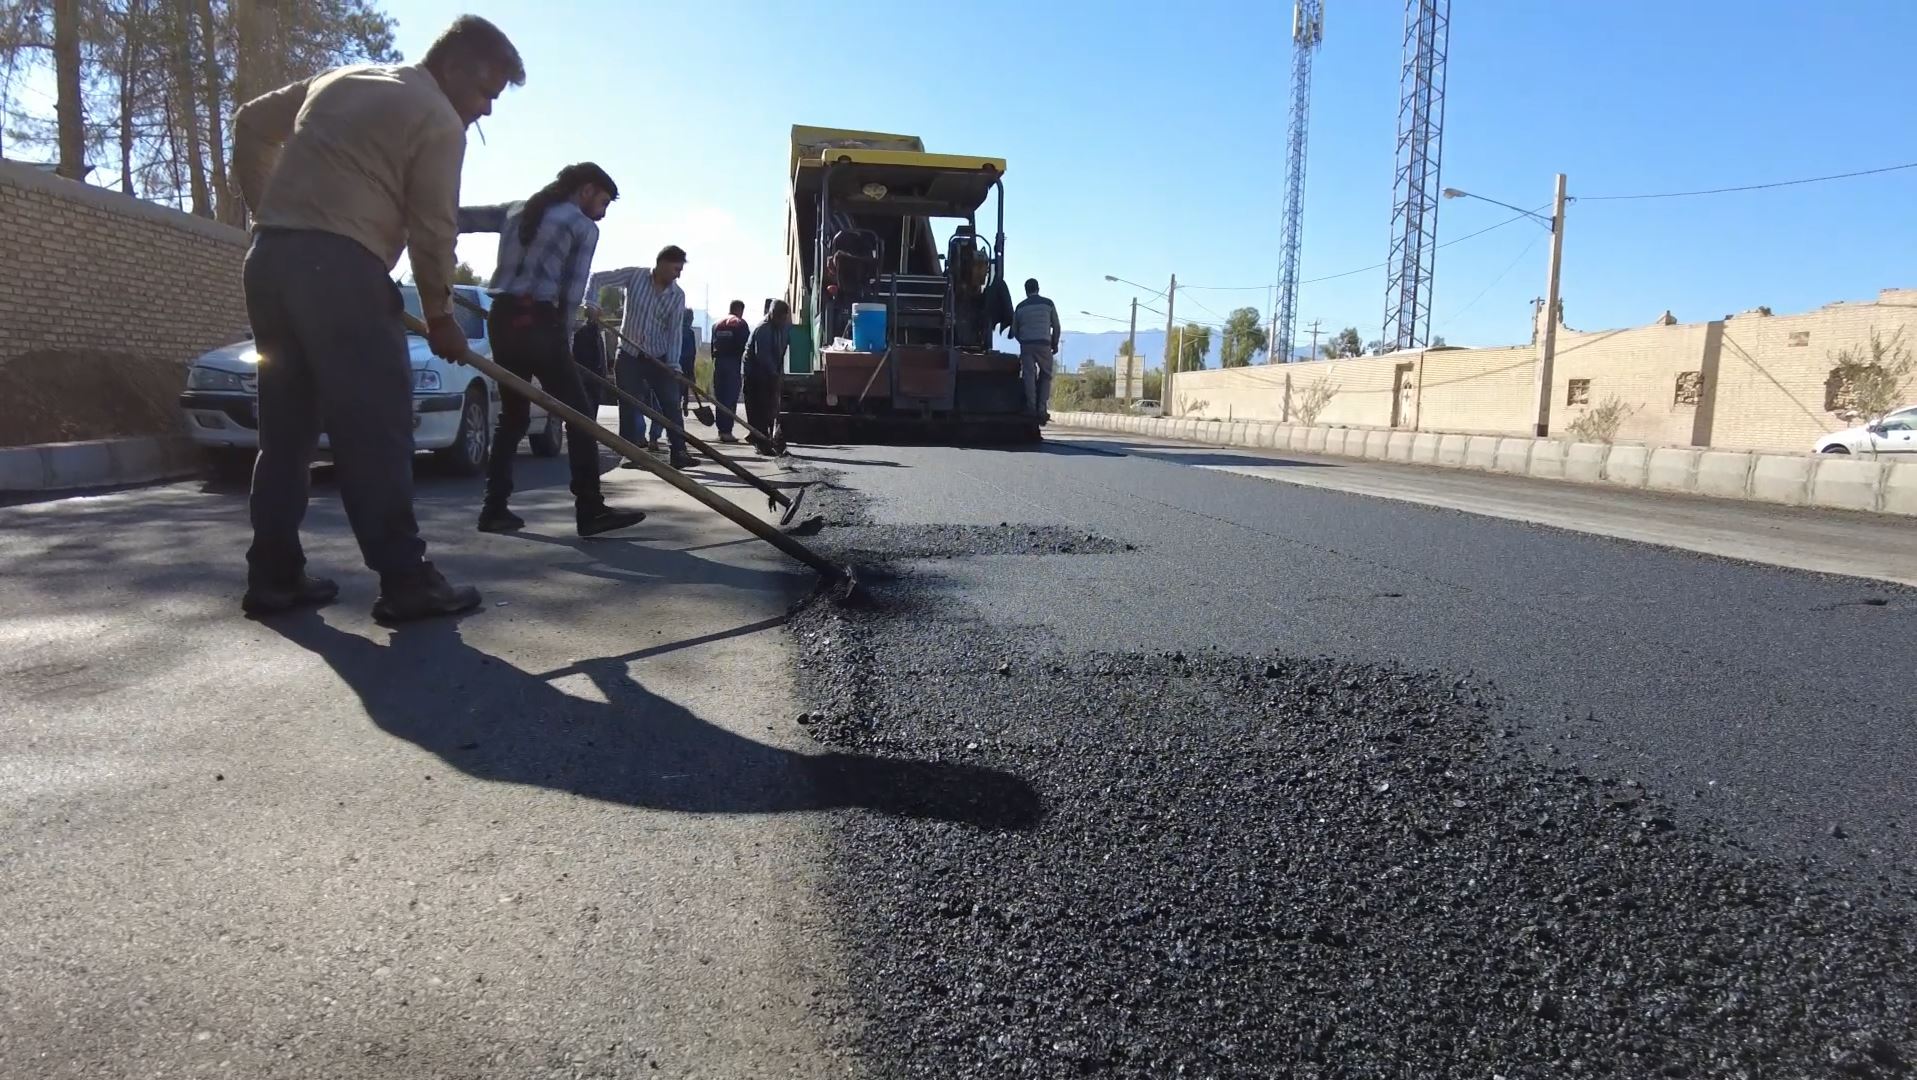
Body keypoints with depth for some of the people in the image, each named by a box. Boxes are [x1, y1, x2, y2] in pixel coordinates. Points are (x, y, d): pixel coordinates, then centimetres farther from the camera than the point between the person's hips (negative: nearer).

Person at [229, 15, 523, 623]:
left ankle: (273, 577, 13)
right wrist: (440, 315, 7)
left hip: (269, 259, 8)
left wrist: (266, 211, 30)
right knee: (375, 431, -9)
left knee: (286, 429, 10)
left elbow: (250, 123, 30)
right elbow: (432, 229, -4)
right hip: (339, 267, -8)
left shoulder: (338, 81, 25)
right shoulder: (439, 121, 0)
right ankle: (405, 582, -9)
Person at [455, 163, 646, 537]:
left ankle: (494, 509, 10)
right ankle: (591, 510, -8)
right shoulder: (584, 226, 2)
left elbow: (457, 217, 18)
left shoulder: (517, 209, 21)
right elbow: (571, 293, -2)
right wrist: (564, 337, 6)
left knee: (513, 415, 14)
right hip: (537, 320, -7)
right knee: (578, 413, -4)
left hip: (501, 317, 7)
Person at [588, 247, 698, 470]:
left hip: (659, 358, 2)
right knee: (629, 407, -1)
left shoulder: (678, 295, -4)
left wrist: (673, 364, -15)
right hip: (629, 355, -1)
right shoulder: (635, 276, -9)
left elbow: (674, 331, -6)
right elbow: (597, 279, -4)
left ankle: (679, 453, -2)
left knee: (671, 404, -4)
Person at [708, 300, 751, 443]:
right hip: (733, 362, -6)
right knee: (731, 398, -6)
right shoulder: (740, 324, -2)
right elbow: (745, 346, -9)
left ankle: (721, 430, 14)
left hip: (718, 362, 6)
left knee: (720, 398, 11)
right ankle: (726, 431, -10)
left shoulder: (717, 324, 16)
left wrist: (714, 361, 13)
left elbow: (713, 346, 12)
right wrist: (745, 369, -8)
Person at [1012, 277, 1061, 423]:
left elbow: (1014, 330, 15)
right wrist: (1055, 344, 20)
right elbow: (1056, 327, 8)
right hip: (1044, 344, -1)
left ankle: (1031, 409, -11)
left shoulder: (1020, 307, 11)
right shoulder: (1047, 303, 6)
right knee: (1045, 375, 8)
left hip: (1026, 345, 1)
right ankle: (1041, 409, -3)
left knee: (1029, 376, -1)